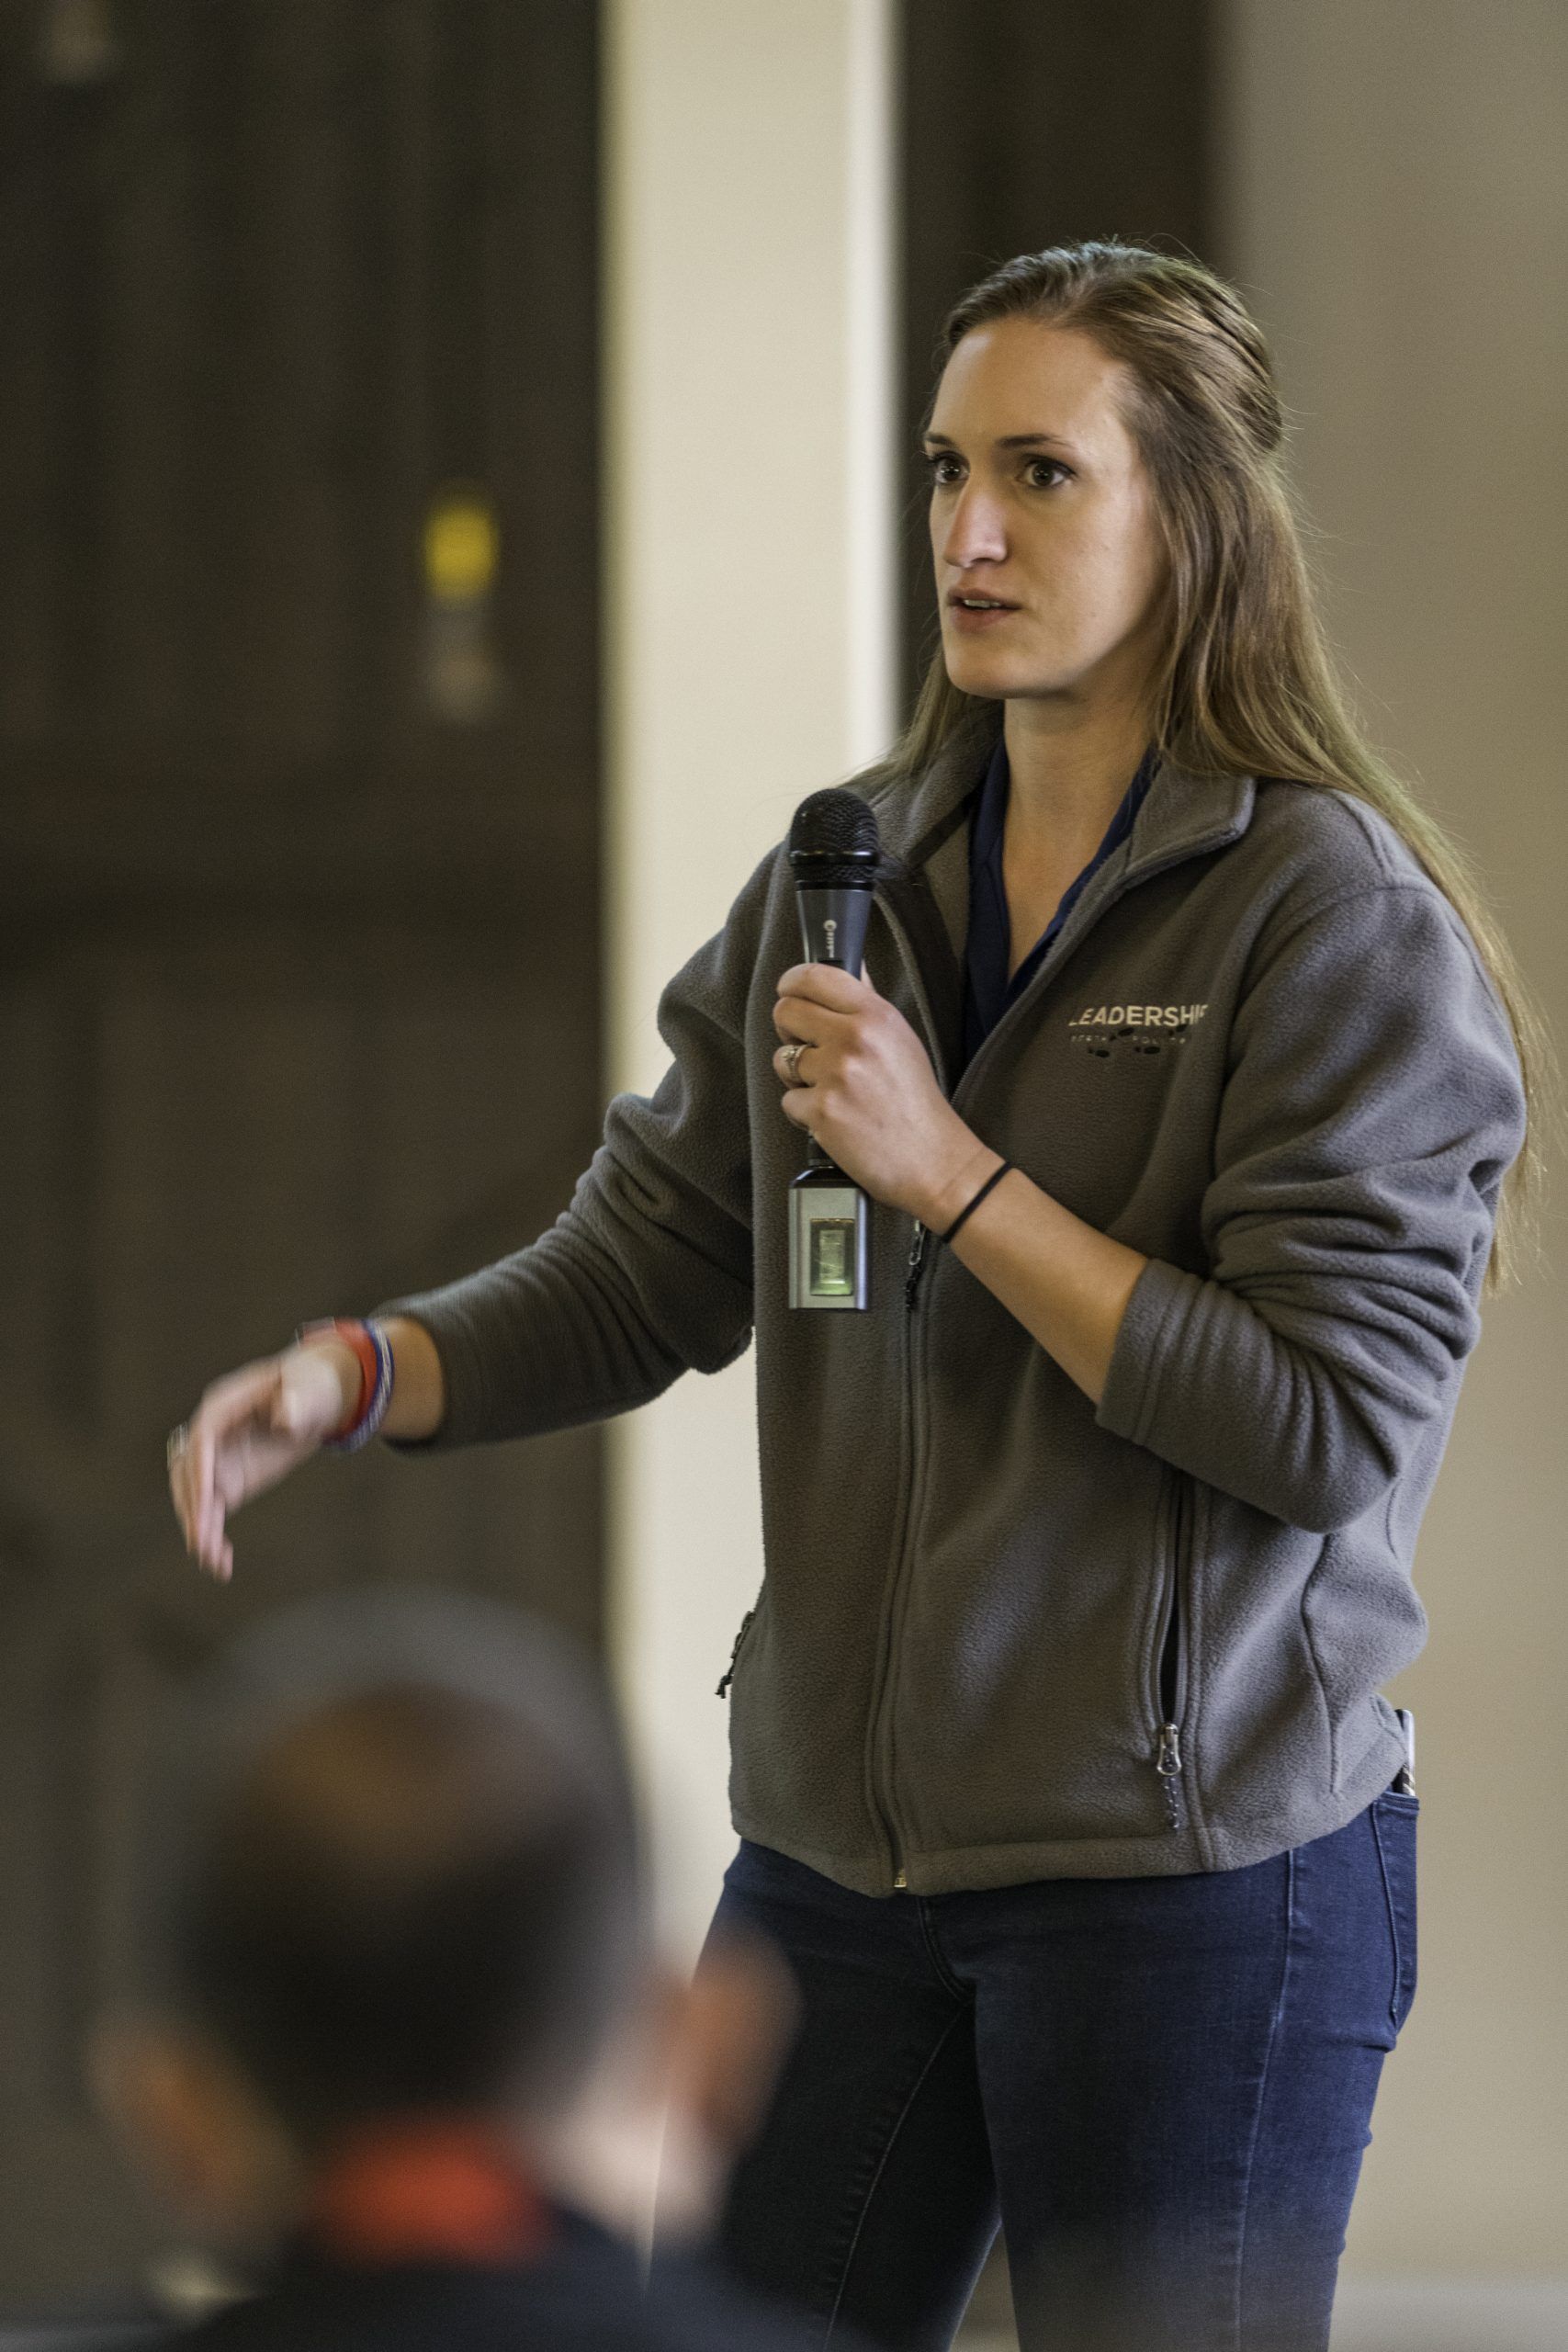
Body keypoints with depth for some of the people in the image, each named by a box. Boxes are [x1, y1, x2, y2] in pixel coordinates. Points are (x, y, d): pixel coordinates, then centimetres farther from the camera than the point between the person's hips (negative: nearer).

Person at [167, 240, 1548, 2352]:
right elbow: (642, 1270, 12)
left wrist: (951, 1176, -18)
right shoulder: (853, 877, 9)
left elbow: (1331, 1423, -17)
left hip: (1196, 1874, -6)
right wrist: (350, 1372, -6)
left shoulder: (1339, 920, -10)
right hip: (839, 1844, 6)